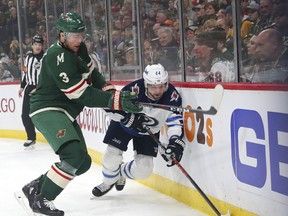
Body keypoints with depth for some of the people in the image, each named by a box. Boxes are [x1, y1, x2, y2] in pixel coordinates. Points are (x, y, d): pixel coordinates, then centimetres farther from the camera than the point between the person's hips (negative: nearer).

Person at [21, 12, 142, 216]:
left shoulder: (79, 49, 4)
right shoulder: (58, 57, -24)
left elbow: (92, 75, 13)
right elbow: (82, 95, -26)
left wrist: (113, 93, -5)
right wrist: (116, 101, -27)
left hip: (64, 112, 10)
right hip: (47, 110, -10)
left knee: (83, 162, 11)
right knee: (73, 155, -27)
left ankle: (35, 187, 20)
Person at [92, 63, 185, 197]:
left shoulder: (172, 96, -28)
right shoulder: (134, 90, -35)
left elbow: (176, 121, -27)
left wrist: (175, 141, -43)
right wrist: (132, 119, -37)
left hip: (149, 132, 2)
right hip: (124, 125, -2)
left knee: (144, 170, -4)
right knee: (112, 155, -9)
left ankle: (122, 173, 31)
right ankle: (108, 182, 25)